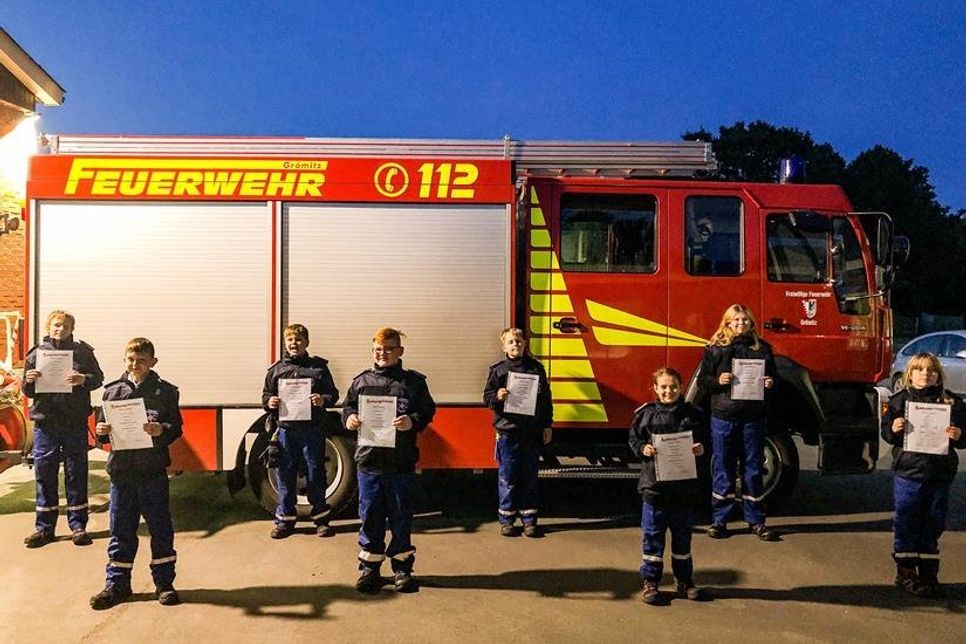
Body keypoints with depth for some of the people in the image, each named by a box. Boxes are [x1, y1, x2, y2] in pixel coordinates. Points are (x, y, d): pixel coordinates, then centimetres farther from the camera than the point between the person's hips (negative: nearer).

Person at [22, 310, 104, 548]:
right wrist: (29, 380, -11)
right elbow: (28, 392, 10)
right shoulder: (36, 353, 7)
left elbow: (98, 378, 3)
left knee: (76, 473, 5)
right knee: (44, 474, 7)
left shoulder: (82, 351, 3)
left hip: (75, 423, -1)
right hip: (45, 422, 1)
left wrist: (84, 380, -17)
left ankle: (78, 525, 15)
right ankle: (44, 528, 18)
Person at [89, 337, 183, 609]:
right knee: (120, 529, 9)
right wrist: (102, 432, -9)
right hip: (121, 469, 2)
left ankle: (164, 583, 17)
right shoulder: (113, 390, 8)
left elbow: (176, 428, -3)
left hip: (153, 470, -2)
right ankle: (117, 584, 22)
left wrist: (162, 430, -23)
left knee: (160, 527, 5)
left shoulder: (165, 391, 1)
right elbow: (103, 429, 13)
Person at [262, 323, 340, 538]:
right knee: (285, 476, 8)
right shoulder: (276, 369, 9)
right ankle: (285, 519, 20)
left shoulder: (319, 367, 4)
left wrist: (323, 400, -17)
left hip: (313, 430, -2)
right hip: (286, 431, 2)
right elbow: (266, 395, 16)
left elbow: (333, 393, 4)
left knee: (315, 475, 5)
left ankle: (321, 518, 18)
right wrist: (269, 402, -6)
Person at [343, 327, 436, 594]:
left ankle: (402, 568, 21)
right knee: (370, 515, 8)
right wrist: (349, 417, -5)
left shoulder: (414, 381, 3)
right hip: (369, 459, 1)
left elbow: (428, 410, 1)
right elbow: (348, 405, 16)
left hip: (402, 462, -1)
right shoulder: (361, 381, 9)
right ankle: (369, 567, 21)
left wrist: (413, 422, -18)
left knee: (401, 517, 8)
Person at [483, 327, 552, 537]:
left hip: (532, 432, 2)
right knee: (508, 478, 3)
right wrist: (497, 397, -18)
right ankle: (506, 520, 14)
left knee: (529, 478, 8)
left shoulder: (536, 368, 7)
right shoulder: (498, 370, 3)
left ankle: (529, 520, 18)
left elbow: (546, 399, 10)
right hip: (507, 431, -1)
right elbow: (487, 397, 5)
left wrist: (547, 426, 7)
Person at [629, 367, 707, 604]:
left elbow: (703, 440, 9)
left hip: (684, 485, 2)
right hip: (654, 484, -1)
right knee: (653, 534, 4)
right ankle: (649, 581, 15)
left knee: (682, 534, 13)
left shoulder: (692, 414, 3)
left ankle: (684, 580, 27)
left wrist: (700, 448, -12)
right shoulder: (645, 414, -1)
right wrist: (642, 449, -15)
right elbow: (633, 438, 4)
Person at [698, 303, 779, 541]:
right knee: (722, 467, 5)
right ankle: (719, 520, 15)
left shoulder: (762, 348, 8)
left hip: (753, 417, 2)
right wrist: (718, 381, -16)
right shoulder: (715, 348, 3)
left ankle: (756, 521, 18)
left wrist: (769, 384, -6)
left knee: (753, 468, 7)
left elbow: (772, 378, 16)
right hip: (723, 416, -1)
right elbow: (702, 380, 3)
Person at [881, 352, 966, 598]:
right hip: (908, 473, -1)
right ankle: (905, 573, 18)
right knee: (906, 524, 5)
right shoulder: (899, 401, 1)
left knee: (933, 525, 11)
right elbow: (886, 432, 3)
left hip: (940, 475, 2)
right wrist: (893, 429, -18)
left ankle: (928, 575, 23)